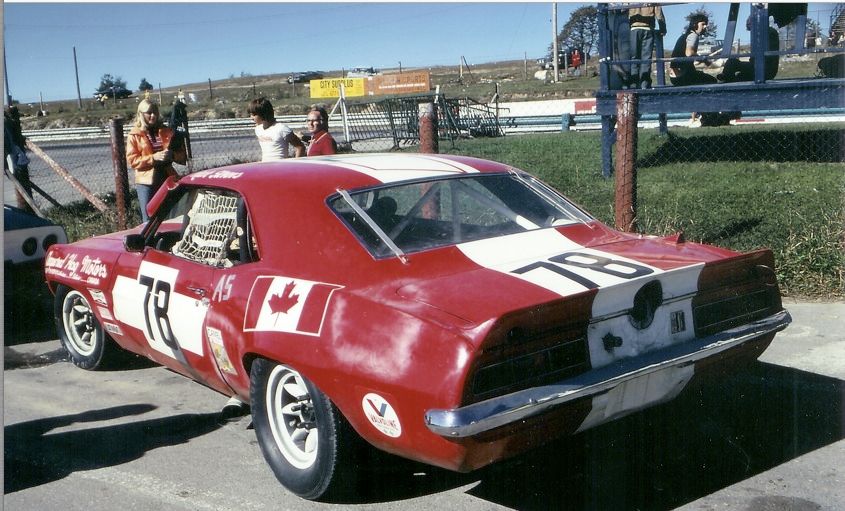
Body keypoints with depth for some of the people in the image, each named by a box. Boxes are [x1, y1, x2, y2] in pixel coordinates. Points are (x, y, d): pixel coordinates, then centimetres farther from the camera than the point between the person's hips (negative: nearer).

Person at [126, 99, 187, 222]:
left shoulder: (167, 131, 11)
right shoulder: (134, 135, 3)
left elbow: (182, 155, 11)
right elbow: (131, 160, -5)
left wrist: (172, 155, -12)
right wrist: (153, 158, -18)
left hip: (167, 179, 2)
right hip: (146, 182, -2)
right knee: (149, 219, -3)